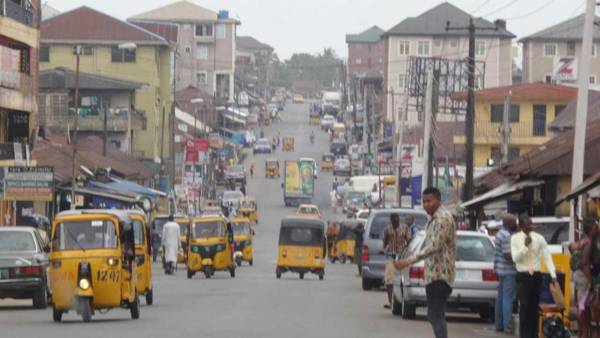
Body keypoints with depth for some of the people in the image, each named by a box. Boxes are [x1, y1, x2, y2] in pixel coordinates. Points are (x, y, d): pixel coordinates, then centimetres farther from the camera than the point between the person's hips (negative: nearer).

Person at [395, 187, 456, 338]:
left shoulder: (443, 218, -14)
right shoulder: (433, 219, 18)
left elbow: (434, 246, -24)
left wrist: (409, 261, -30)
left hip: (440, 274, -10)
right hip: (433, 274, 10)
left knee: (437, 316, -14)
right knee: (434, 316, 14)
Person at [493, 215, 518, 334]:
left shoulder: (500, 234, 15)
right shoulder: (507, 236, -17)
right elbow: (507, 254, -22)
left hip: (501, 270, 10)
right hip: (508, 271, -10)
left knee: (501, 297, 13)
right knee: (508, 298, -9)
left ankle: (499, 324, 17)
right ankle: (508, 326, -10)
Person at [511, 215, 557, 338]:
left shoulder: (539, 238, 0)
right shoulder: (515, 239, -1)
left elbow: (547, 257, -4)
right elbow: (515, 258, -7)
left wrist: (553, 274, -12)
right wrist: (525, 246, -19)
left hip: (536, 275, 2)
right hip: (523, 276, -2)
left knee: (534, 307, 6)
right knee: (524, 306, -9)